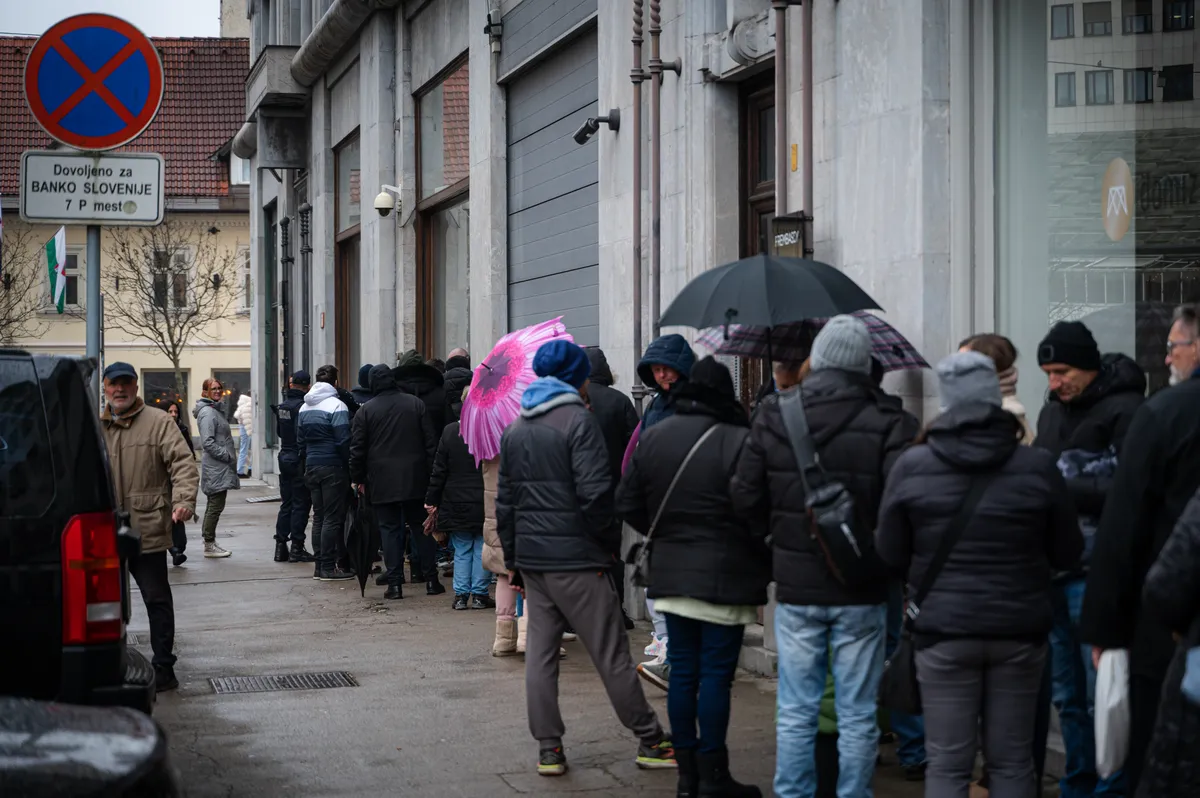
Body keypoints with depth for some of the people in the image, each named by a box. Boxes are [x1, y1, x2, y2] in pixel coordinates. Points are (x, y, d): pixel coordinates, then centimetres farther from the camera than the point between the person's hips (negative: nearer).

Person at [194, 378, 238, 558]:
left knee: (214, 505, 14)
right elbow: (208, 442, -22)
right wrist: (227, 455, -17)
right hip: (216, 467, -11)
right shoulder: (207, 412, -15)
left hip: (219, 468, 11)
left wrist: (230, 456, 13)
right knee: (216, 506, -6)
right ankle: (209, 545, -2)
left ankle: (209, 543, 20)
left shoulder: (215, 410, 17)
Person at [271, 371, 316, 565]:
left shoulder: (282, 405, 9)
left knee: (286, 503, 13)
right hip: (300, 460, -7)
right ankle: (297, 548, -2)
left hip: (284, 458, 7)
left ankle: (280, 545, 13)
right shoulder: (303, 405, -16)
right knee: (301, 504, -2)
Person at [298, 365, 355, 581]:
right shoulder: (336, 405, -11)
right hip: (333, 467, -7)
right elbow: (343, 441, -15)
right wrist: (350, 467, -8)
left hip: (311, 467, 7)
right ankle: (328, 567, -4)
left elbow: (300, 441, 14)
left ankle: (320, 565, 13)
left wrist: (307, 464, 18)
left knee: (318, 517, 12)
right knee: (333, 518, -4)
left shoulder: (304, 408, 11)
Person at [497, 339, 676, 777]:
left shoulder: (514, 430, 13)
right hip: (576, 558, -7)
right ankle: (650, 740, 7)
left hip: (532, 556, 7)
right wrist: (609, 542, -4)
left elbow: (505, 501, 15)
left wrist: (512, 557, 19)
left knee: (540, 652, 9)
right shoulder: (578, 420, -10)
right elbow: (594, 493, -17)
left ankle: (548, 749, 9)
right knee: (611, 653, -1)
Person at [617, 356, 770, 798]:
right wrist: (771, 561, -1)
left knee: (683, 670, 11)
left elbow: (628, 505, 11)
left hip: (670, 574, 6)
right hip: (725, 578, -6)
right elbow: (758, 517, -16)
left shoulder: (652, 438, 6)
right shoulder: (739, 442, -14)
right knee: (716, 673, 0)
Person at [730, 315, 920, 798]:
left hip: (795, 587, 2)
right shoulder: (887, 423, -12)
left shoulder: (773, 415, -3)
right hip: (861, 593, -2)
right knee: (857, 717, 7)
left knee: (796, 713, 11)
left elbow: (745, 498, -1)